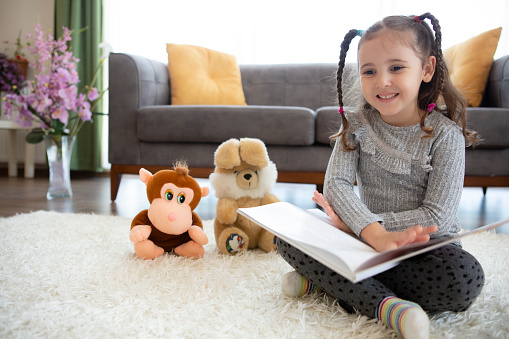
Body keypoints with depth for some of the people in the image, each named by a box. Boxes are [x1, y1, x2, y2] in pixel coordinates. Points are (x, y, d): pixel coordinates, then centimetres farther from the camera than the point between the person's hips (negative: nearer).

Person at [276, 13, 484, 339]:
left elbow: (437, 217, -16)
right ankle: (384, 303, -29)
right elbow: (336, 183, -16)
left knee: (466, 278, -34)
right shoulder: (357, 124, -2)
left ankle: (328, 280, -24)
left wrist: (357, 224, -21)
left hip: (429, 245, -2)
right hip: (365, 240, 2)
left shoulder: (445, 134, -11)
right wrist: (375, 232, -36)